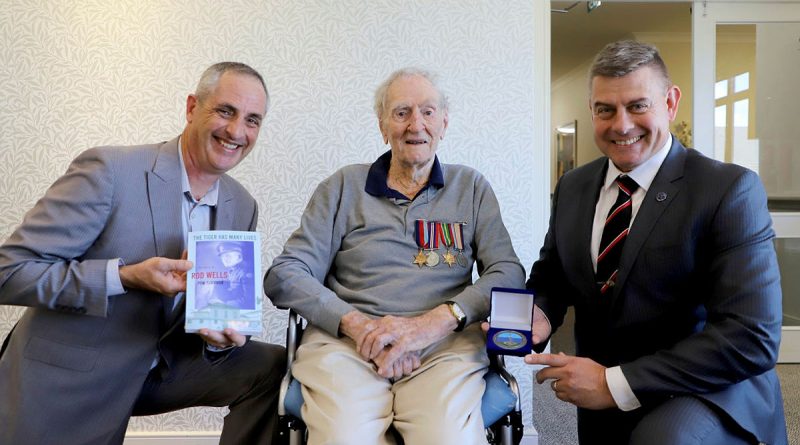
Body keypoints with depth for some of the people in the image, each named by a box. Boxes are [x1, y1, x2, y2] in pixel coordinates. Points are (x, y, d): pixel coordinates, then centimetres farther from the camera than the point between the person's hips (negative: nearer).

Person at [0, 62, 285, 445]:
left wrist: (222, 333, -17)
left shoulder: (243, 206, 0)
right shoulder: (109, 170, -18)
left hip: (166, 363, 5)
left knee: (274, 368, -11)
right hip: (69, 376, -4)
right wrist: (126, 276, -29)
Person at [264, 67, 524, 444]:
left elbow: (509, 274, 3)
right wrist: (356, 323, -12)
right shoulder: (343, 187, 12)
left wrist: (434, 322, -14)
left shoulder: (471, 187, 13)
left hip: (445, 345, 1)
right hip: (345, 342, 0)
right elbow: (285, 275, 5)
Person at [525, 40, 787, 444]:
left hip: (707, 395, -5)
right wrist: (539, 314, -12)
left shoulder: (730, 189, -14)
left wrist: (616, 382, -24)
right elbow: (551, 276, 12)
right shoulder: (572, 188, 2)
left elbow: (753, 338, -21)